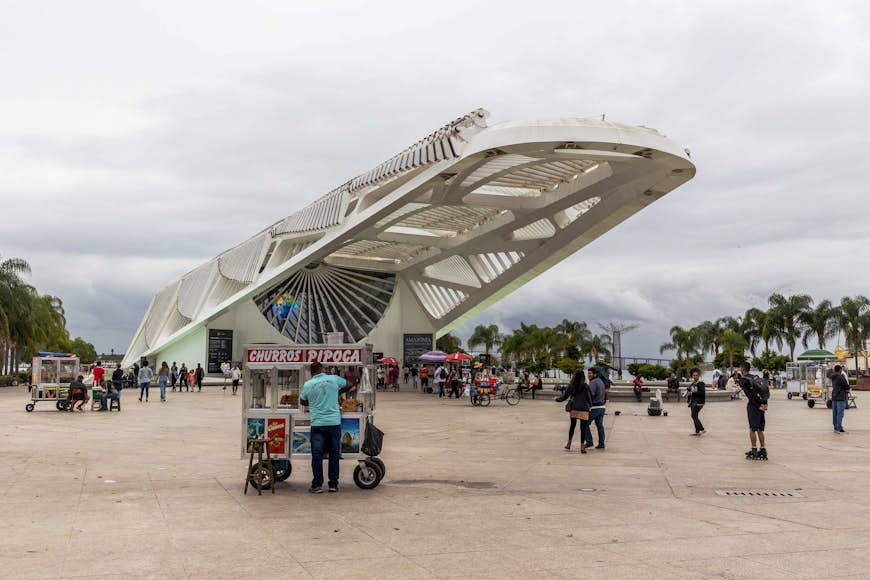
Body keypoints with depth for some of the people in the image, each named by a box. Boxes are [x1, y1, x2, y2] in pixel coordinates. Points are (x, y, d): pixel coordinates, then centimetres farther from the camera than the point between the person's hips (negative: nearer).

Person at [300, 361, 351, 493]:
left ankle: (317, 485, 5)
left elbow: (302, 401, 14)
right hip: (334, 423, 1)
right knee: (334, 454, 9)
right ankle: (333, 484, 13)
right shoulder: (333, 379, 1)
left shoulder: (307, 385, -2)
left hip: (317, 424, -1)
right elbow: (347, 386, 19)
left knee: (317, 455, 5)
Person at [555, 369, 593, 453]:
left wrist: (557, 399, 22)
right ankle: (582, 446, 1)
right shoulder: (585, 386, -9)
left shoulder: (571, 385, -1)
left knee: (572, 426, 19)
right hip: (583, 410, -3)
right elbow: (590, 397, -7)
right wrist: (590, 405, 13)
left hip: (573, 409, 3)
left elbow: (564, 396, 3)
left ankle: (569, 444, 22)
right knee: (583, 428, 3)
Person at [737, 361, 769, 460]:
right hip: (761, 404, 6)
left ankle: (754, 451, 1)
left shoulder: (742, 380, -6)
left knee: (752, 429, 1)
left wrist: (758, 406, -14)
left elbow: (749, 395, -14)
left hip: (753, 405, -6)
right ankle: (763, 450, 14)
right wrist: (764, 404, 3)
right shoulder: (756, 377, 15)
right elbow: (765, 391, 9)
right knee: (760, 429, 13)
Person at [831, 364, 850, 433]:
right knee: (840, 413, -5)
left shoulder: (832, 378, 8)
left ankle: (835, 427, 16)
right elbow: (847, 386, -9)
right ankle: (839, 428, -5)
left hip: (834, 397, 7)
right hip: (841, 398, -7)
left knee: (835, 413, 11)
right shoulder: (841, 378, -15)